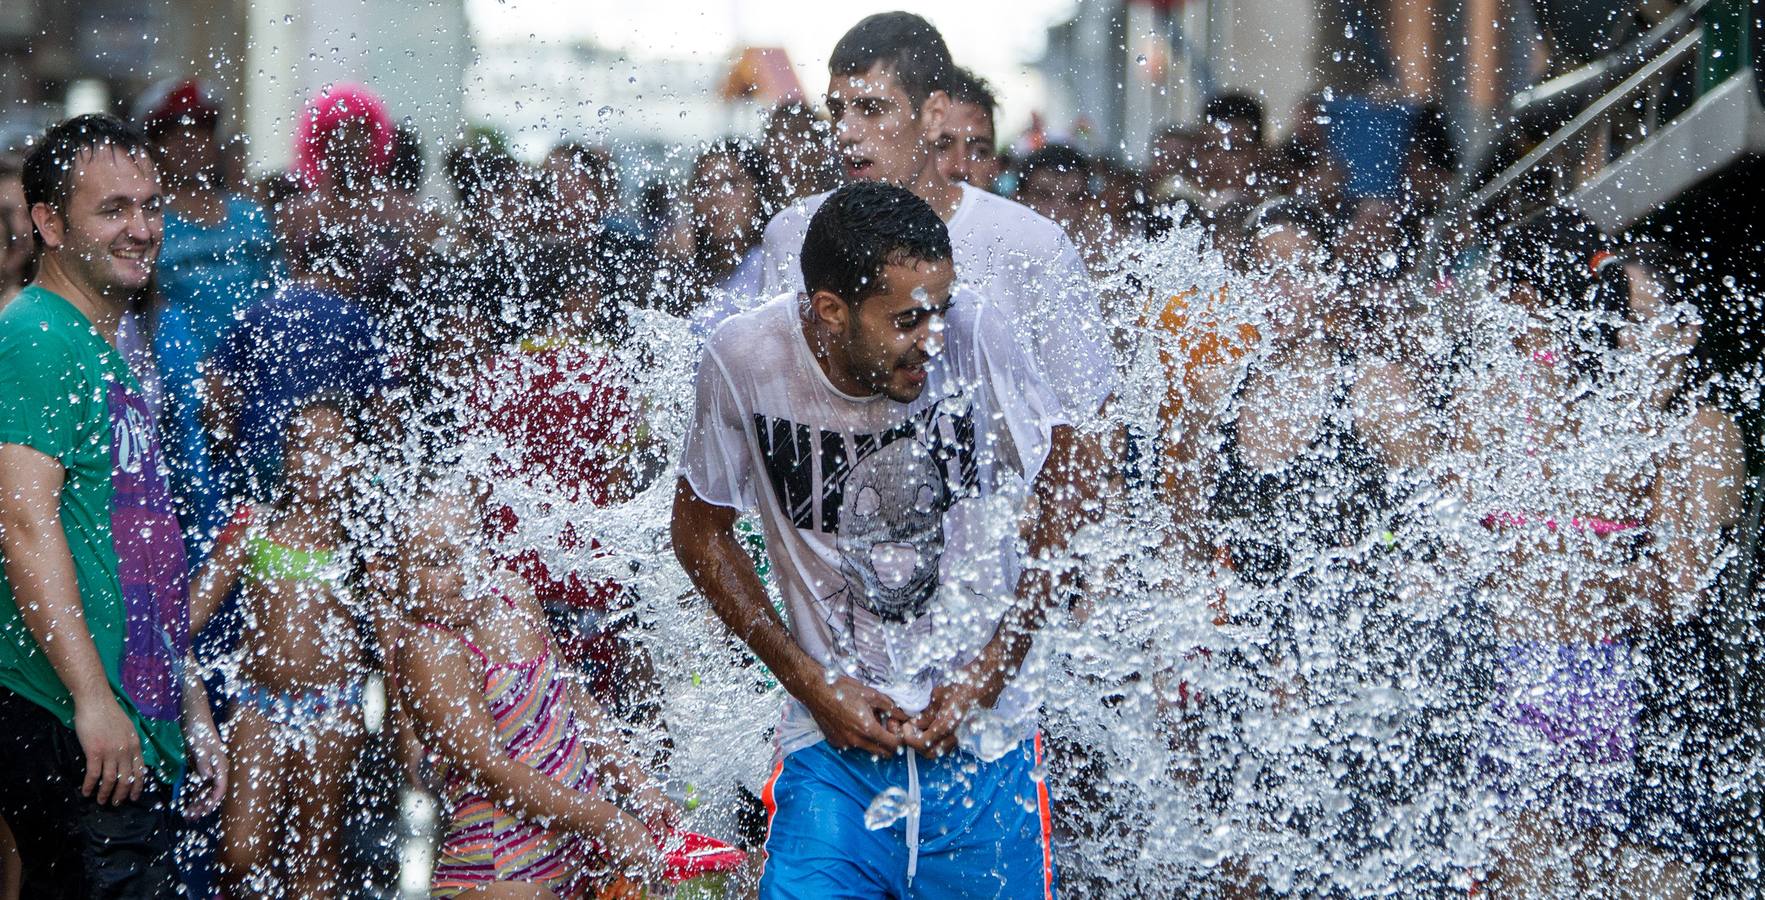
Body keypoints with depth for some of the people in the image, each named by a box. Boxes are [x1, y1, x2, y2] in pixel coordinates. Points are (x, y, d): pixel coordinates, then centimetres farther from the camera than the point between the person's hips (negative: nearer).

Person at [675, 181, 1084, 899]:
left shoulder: (972, 334, -14)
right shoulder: (745, 360, -13)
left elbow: (1062, 497, 0)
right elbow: (700, 531, 3)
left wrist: (993, 669, -6)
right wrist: (811, 682, -4)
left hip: (984, 737, 1)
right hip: (836, 732, -1)